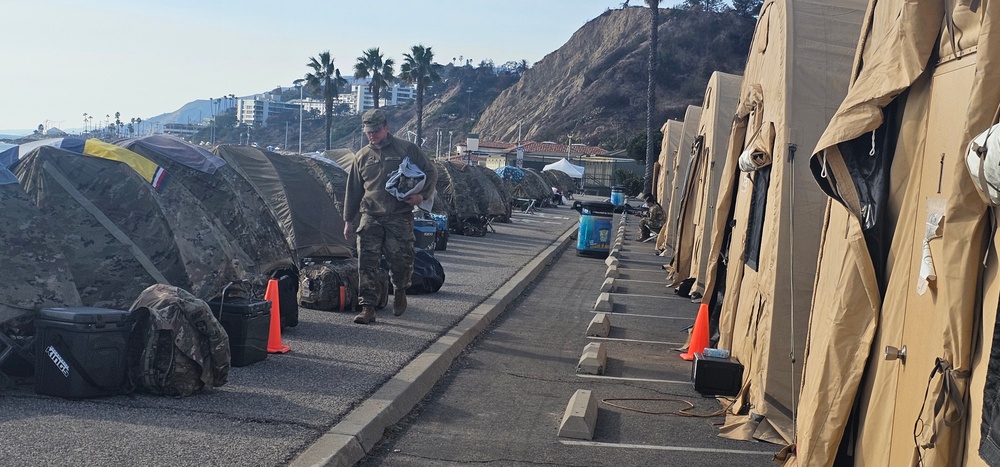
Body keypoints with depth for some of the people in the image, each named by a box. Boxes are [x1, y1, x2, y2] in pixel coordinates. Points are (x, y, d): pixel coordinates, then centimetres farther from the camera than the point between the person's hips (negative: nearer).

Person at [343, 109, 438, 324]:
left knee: (401, 260, -2)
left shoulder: (406, 149, 3)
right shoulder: (362, 157, 13)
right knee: (367, 263, -5)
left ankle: (400, 292, 29)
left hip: (400, 217, -2)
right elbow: (353, 191, 18)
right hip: (370, 217, 3)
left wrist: (422, 194, -10)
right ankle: (367, 308, -2)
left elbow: (430, 172, 6)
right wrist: (348, 220, 16)